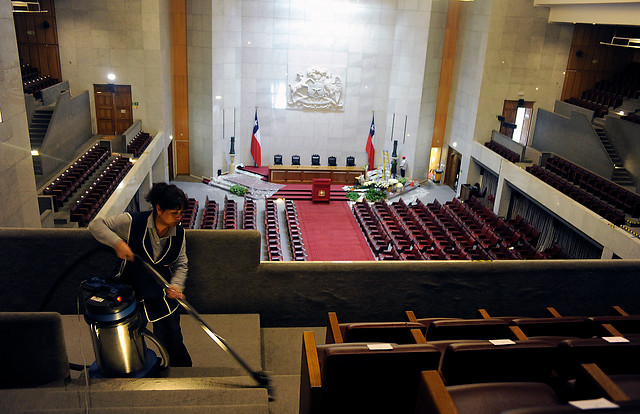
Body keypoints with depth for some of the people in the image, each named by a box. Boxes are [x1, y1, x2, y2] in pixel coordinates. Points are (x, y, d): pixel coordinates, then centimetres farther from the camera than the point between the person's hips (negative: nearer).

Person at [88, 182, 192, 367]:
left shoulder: (179, 234, -7)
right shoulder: (133, 222, -19)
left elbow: (181, 264, 4)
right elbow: (96, 224, -11)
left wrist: (176, 285, -15)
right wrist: (117, 242, -27)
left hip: (162, 295, 2)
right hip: (130, 291, -1)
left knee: (174, 345, 5)